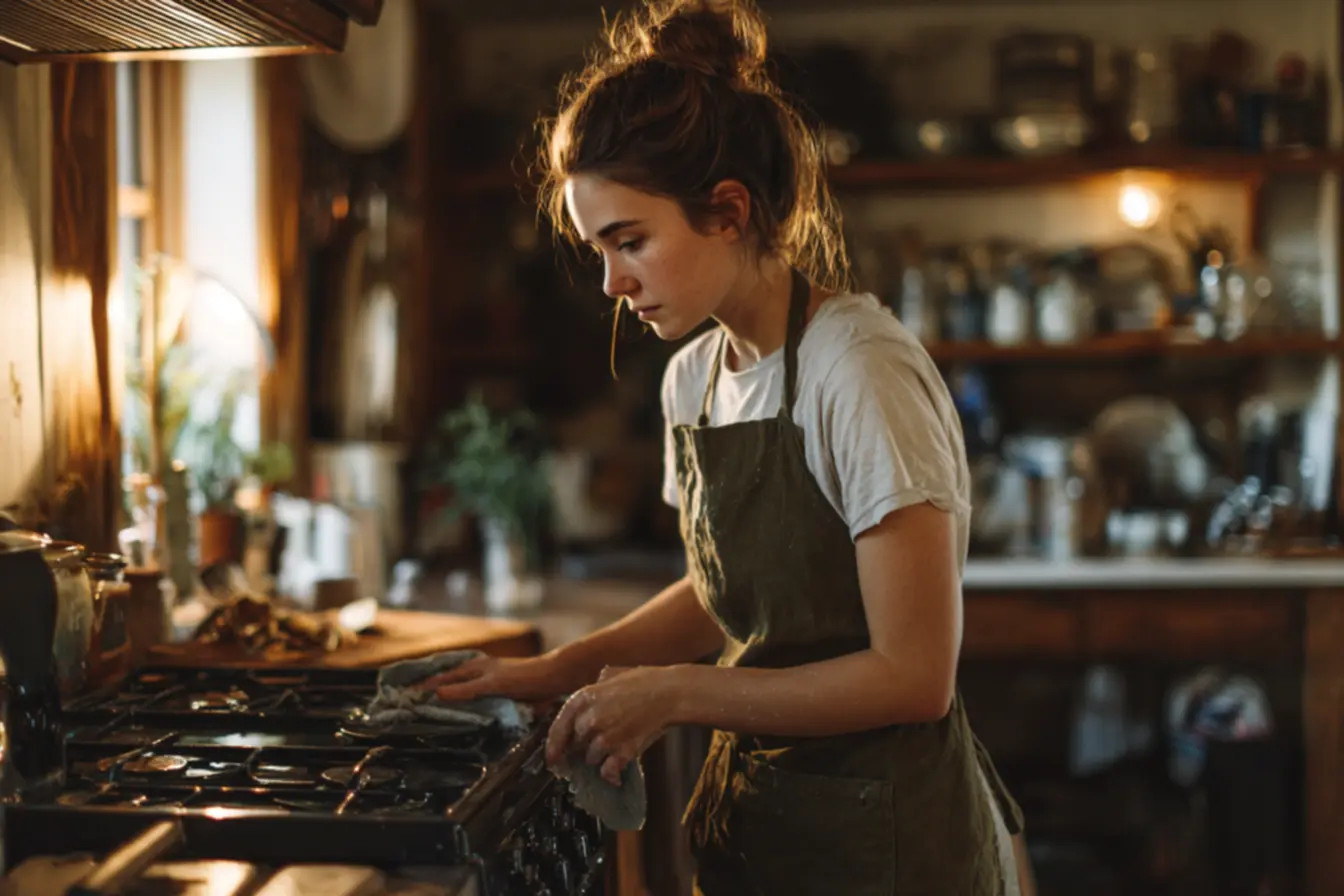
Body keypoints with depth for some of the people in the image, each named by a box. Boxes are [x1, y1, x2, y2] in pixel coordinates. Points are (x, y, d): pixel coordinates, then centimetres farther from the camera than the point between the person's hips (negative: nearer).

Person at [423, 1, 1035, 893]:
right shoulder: (693, 379, 4)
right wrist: (561, 670, 5)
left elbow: (913, 675, -21)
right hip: (752, 813, 7)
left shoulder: (864, 372, -21)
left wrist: (676, 695, -17)